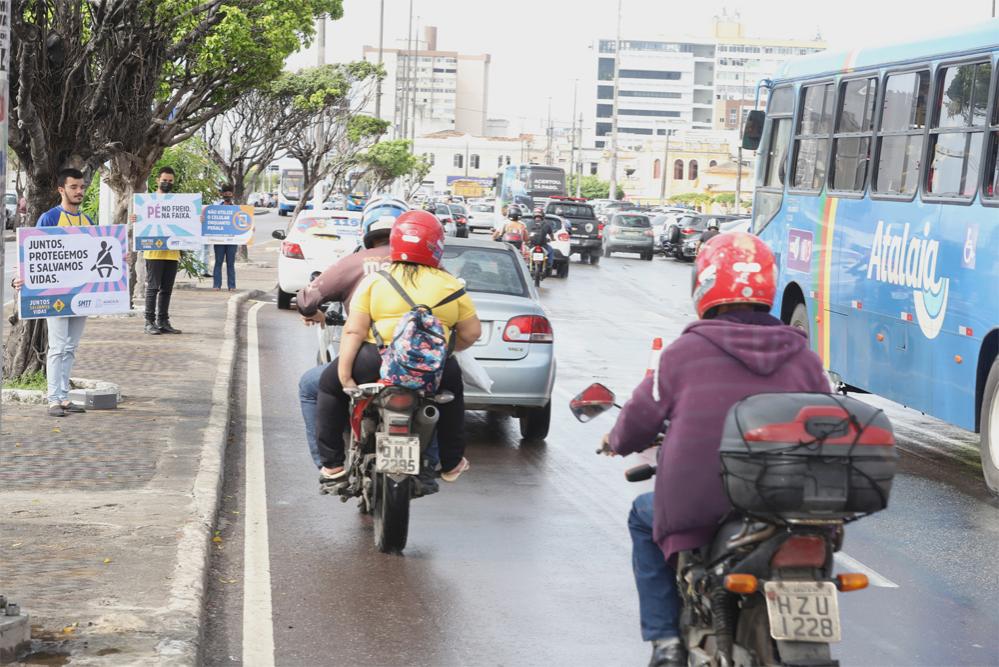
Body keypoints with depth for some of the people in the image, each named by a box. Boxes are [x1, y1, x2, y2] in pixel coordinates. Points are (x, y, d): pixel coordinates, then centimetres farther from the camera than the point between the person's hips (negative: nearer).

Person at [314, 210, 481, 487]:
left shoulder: (375, 280, 4)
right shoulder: (451, 285, 8)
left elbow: (354, 331, -4)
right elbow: (471, 332, 8)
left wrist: (344, 376, -4)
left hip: (377, 365, -2)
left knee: (329, 384, 25)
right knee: (452, 389, 36)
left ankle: (332, 464, 19)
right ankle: (451, 463, 40)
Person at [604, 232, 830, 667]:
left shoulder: (685, 351, -5)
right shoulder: (801, 356, 3)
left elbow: (643, 416, 3)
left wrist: (616, 443, 27)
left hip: (698, 505, -2)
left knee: (644, 517, 28)